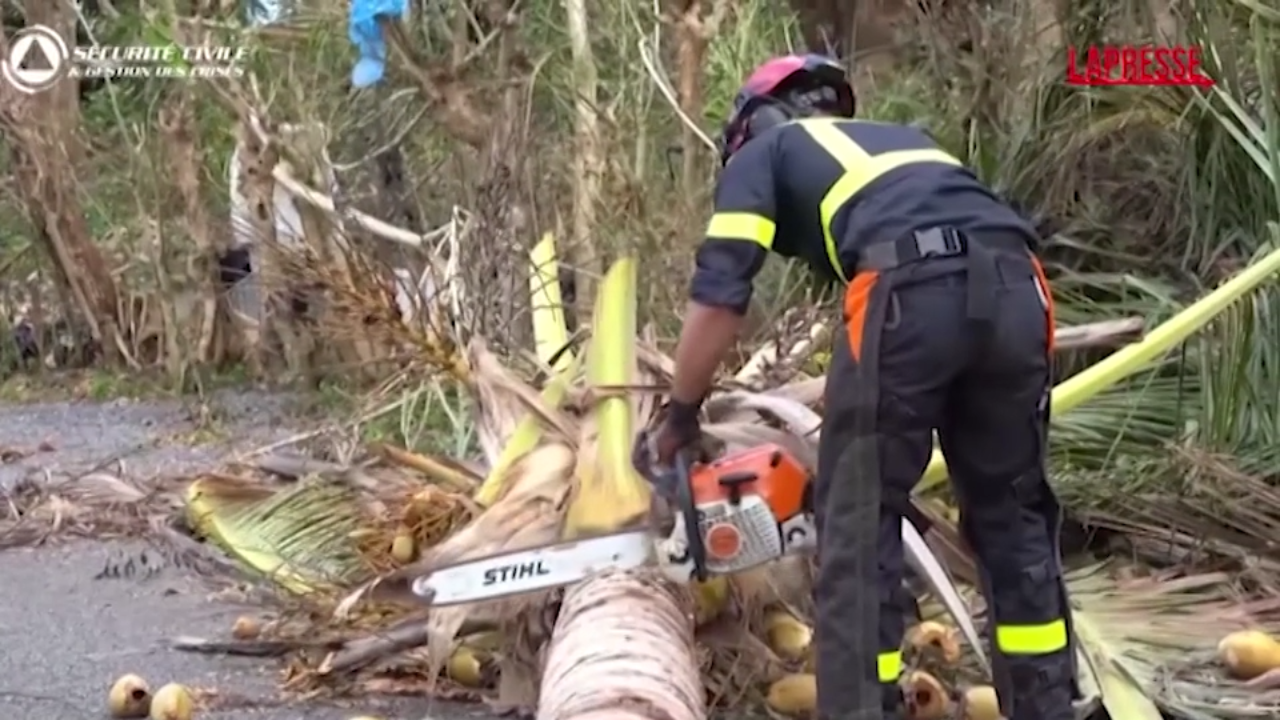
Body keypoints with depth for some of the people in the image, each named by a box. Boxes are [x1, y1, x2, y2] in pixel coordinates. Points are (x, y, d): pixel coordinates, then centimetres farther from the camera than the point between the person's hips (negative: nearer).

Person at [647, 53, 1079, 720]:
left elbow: (719, 298, 11)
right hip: (1016, 288, 5)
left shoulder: (760, 155, 25)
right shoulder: (898, 140, 41)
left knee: (859, 521, 6)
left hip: (910, 292, -5)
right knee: (1012, 516, 19)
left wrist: (679, 417, 23)